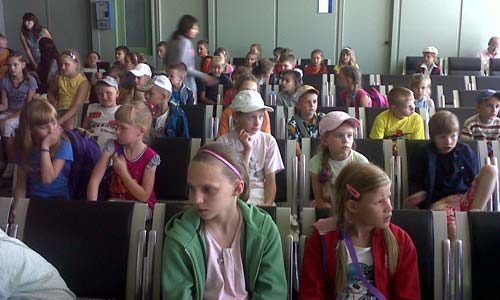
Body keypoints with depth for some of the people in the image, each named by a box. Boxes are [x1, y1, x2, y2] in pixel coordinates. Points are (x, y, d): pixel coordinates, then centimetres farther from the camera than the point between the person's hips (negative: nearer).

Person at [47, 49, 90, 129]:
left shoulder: (83, 82, -9)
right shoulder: (59, 79, 6)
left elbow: (77, 106, -19)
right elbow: (50, 93, 30)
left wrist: (59, 121, -29)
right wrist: (53, 101, 5)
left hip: (78, 111, -4)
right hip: (61, 110, 4)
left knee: (69, 125, -35)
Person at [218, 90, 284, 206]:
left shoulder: (269, 141, 2)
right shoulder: (224, 141, -3)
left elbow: (270, 180, 0)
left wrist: (268, 204, -16)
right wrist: (247, 150, -14)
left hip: (261, 196, 2)